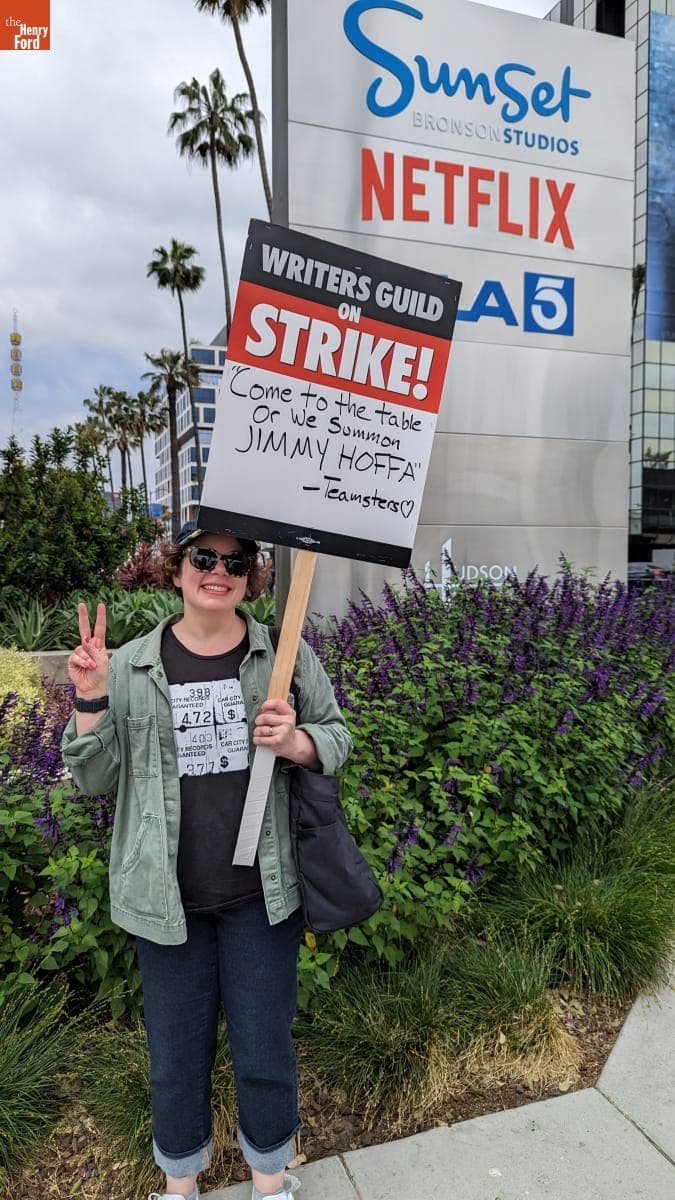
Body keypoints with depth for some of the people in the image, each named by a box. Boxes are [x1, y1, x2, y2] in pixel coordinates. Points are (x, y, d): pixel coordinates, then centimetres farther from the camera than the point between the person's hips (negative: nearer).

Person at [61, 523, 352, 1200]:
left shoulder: (286, 656, -5)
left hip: (261, 895, 0)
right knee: (176, 1055, 19)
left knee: (266, 1054, 15)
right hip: (169, 898, 1)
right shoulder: (130, 668, -3)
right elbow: (96, 780, 1)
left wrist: (296, 743, -17)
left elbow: (337, 737, 5)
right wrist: (90, 701, -15)